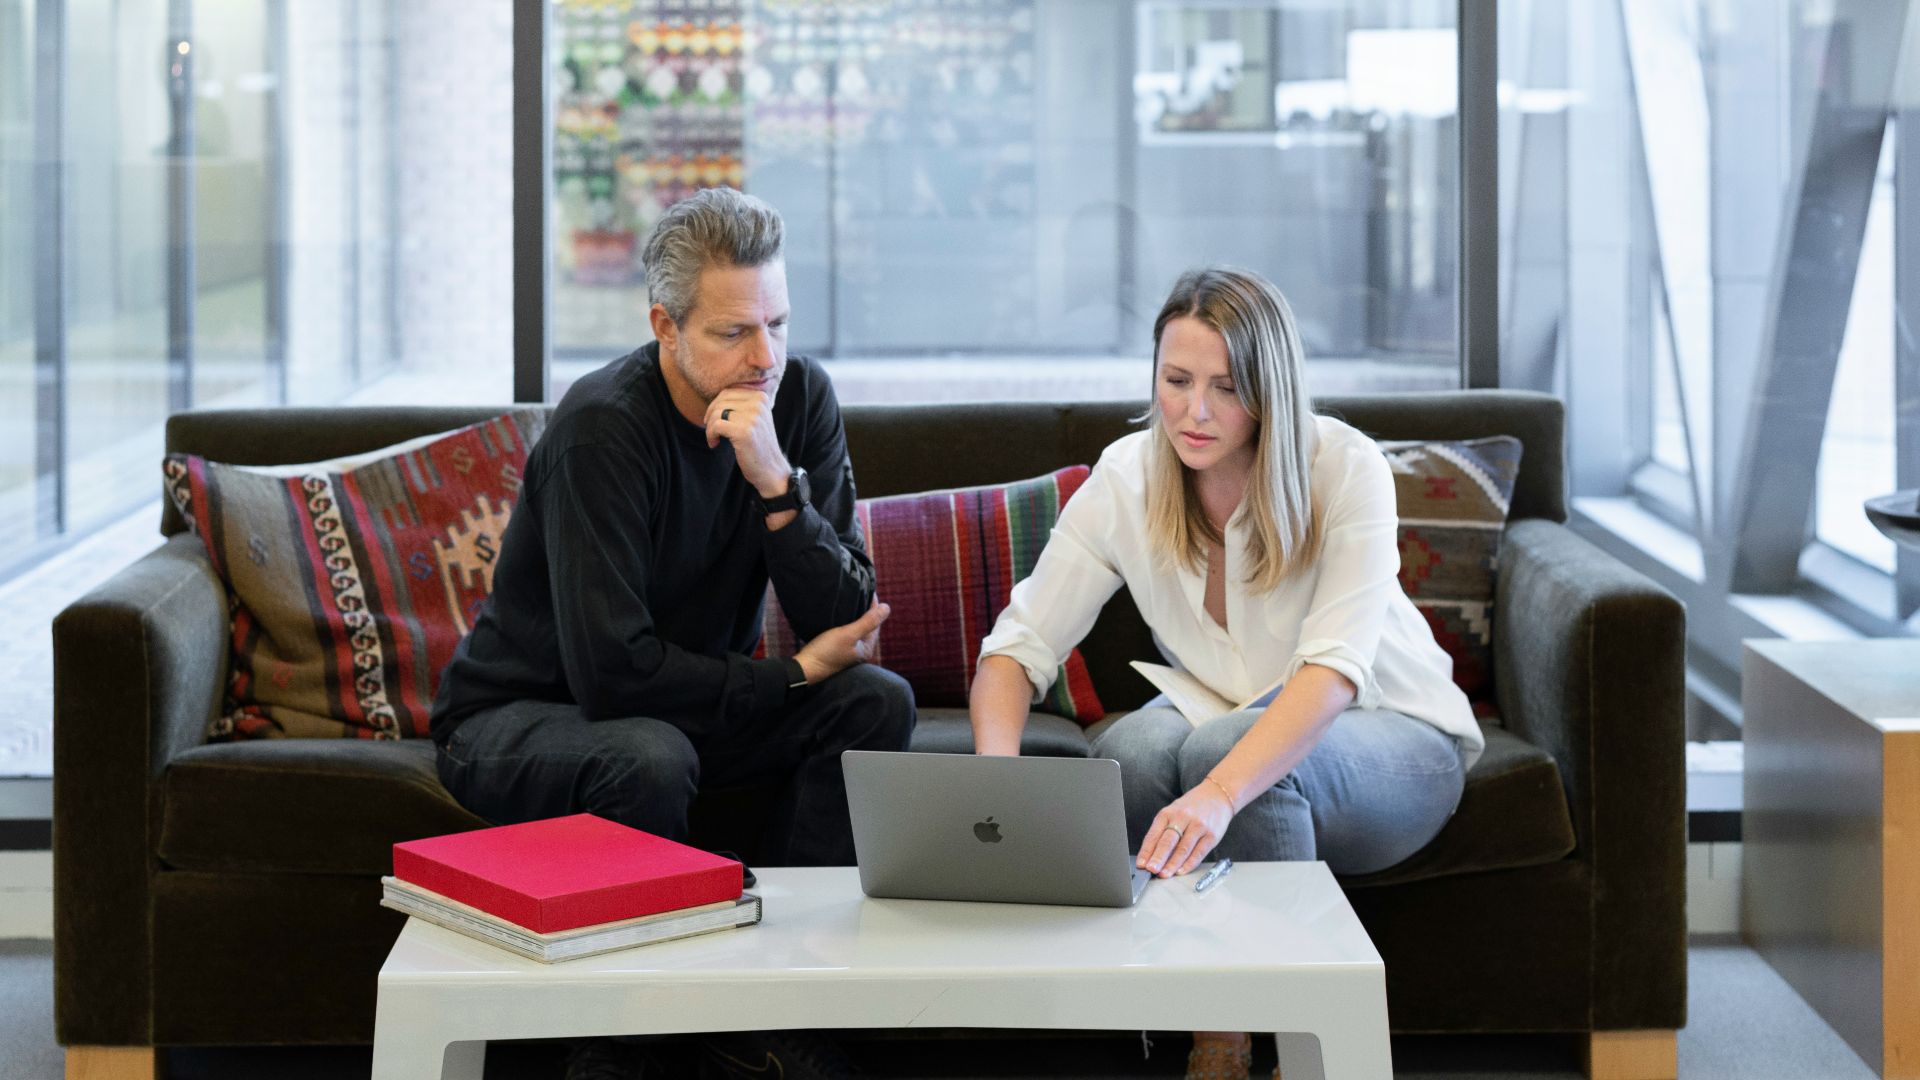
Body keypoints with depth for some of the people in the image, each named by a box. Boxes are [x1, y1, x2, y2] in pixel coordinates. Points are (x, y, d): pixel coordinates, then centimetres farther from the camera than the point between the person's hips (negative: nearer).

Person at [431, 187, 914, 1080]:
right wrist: (792, 676, -20)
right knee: (650, 761, -37)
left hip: (690, 699, 6)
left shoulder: (800, 397, -10)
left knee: (877, 704, -17)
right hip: (519, 714, -5)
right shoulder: (603, 427, -26)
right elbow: (613, 670, -32)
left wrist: (777, 485, -31)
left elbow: (848, 626, -16)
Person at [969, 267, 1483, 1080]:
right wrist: (997, 771, -35)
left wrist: (1220, 793, -51)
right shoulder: (1127, 480, -12)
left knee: (1223, 751, -35)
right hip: (1226, 717, 3)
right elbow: (1018, 646, -13)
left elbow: (1334, 669, -33)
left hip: (1392, 739, -3)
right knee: (1131, 748, -30)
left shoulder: (1345, 470, -22)